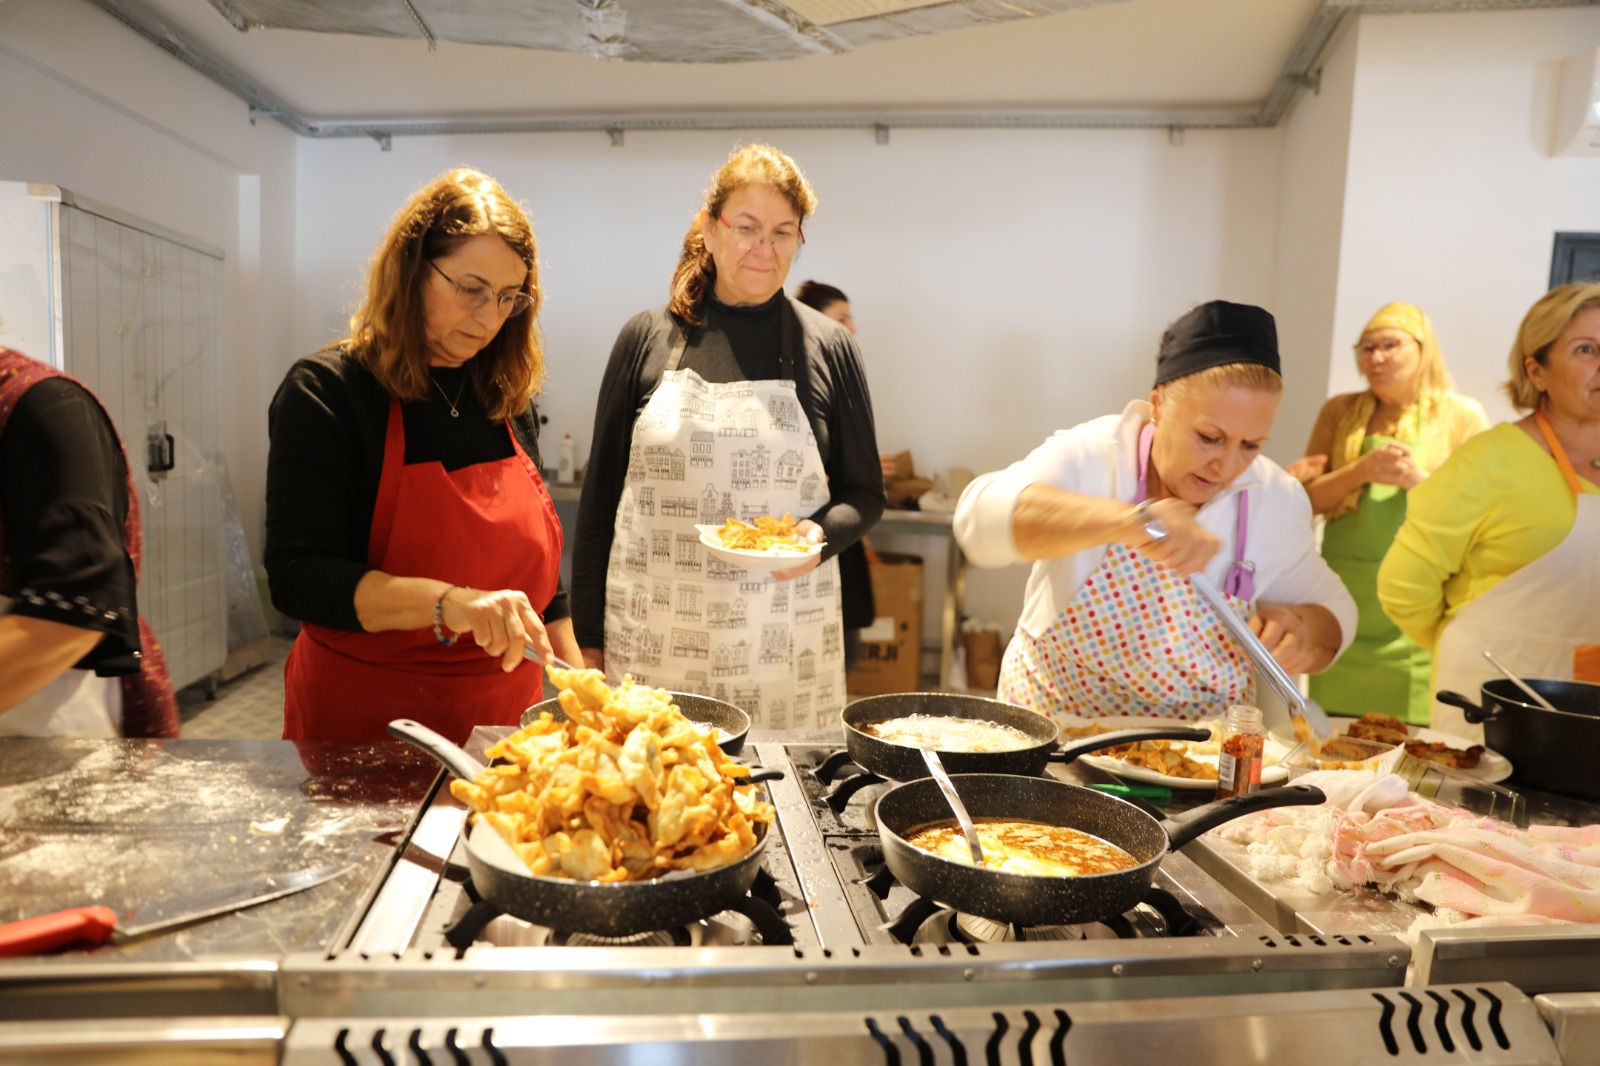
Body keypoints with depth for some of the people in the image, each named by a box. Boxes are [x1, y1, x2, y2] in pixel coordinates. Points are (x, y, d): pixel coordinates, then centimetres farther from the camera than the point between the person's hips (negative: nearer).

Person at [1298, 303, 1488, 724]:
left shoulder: (1462, 415, 4)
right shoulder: (1340, 412, 10)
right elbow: (1307, 498, 4)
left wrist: (1418, 480, -15)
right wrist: (1362, 470, -13)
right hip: (1345, 603, 2)